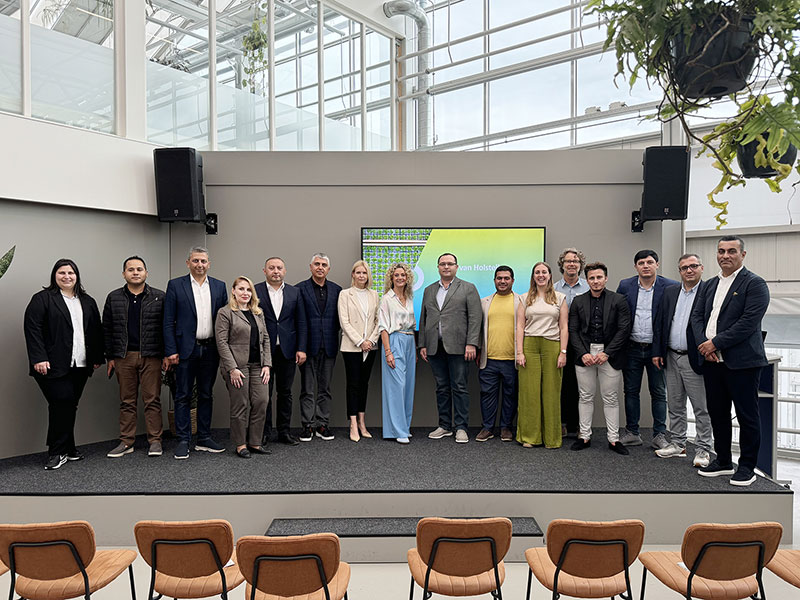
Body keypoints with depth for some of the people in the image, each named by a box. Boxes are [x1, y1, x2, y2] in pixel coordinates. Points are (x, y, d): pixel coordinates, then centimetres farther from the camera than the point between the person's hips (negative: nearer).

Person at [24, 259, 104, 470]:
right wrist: (39, 358, -15)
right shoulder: (42, 299, 0)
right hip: (54, 365, -5)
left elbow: (96, 331, 17)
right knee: (62, 403, -11)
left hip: (80, 365, 5)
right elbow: (33, 329, -7)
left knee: (69, 405, 8)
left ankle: (66, 449, 18)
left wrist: (97, 358, 11)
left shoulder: (88, 302, 16)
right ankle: (58, 452, -1)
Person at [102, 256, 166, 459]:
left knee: (152, 400, 0)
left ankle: (154, 441, 8)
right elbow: (107, 329, 11)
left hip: (151, 356, -2)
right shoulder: (113, 298, 9)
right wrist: (110, 357, 6)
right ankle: (126, 442, 16)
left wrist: (166, 354, -2)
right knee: (126, 401, 8)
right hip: (124, 356, 2)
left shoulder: (159, 297, 4)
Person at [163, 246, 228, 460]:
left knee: (206, 395, 11)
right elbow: (168, 322, -3)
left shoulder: (219, 286, 8)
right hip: (186, 350, -3)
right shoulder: (175, 285, 0)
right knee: (183, 396, 3)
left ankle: (204, 439, 21)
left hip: (210, 350, 3)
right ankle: (183, 441, 12)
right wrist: (171, 351, -9)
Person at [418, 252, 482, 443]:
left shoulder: (468, 288, 3)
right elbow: (423, 319, 17)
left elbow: (475, 318, -4)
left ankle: (461, 428, 7)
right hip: (435, 348, 4)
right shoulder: (429, 290, 16)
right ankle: (444, 426, 18)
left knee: (459, 388, -1)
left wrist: (471, 344, -13)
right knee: (442, 388, 10)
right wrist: (422, 345, 10)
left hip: (457, 347, -4)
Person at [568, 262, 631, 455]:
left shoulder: (618, 300, 1)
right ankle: (584, 436, 16)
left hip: (609, 355, -2)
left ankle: (613, 439, 14)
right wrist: (583, 353, -8)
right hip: (585, 354, 2)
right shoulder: (578, 301, 7)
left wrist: (607, 353, -11)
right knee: (586, 397, 8)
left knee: (611, 398, 5)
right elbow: (573, 330, 5)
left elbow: (624, 329, -4)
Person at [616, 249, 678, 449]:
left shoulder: (670, 287, -4)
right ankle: (632, 433, 20)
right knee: (631, 391, 9)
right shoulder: (625, 286, 3)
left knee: (659, 393, 7)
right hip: (632, 348, 2)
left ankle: (660, 435, 17)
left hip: (656, 348, -2)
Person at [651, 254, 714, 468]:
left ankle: (703, 449, 15)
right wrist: (657, 352, 6)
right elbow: (659, 323, 11)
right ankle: (678, 444, 27)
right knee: (674, 405, 15)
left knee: (701, 408, 4)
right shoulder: (670, 292, 10)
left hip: (694, 360, -6)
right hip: (671, 358, 6)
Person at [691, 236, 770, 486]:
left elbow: (749, 322, -16)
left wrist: (716, 343, -16)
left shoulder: (754, 284, -6)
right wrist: (703, 344, -8)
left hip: (741, 361, -6)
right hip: (712, 361, 7)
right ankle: (723, 461, 27)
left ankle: (746, 466, 16)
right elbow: (697, 316, 9)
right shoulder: (709, 285, 15)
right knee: (717, 413, 14)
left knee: (747, 415, 4)